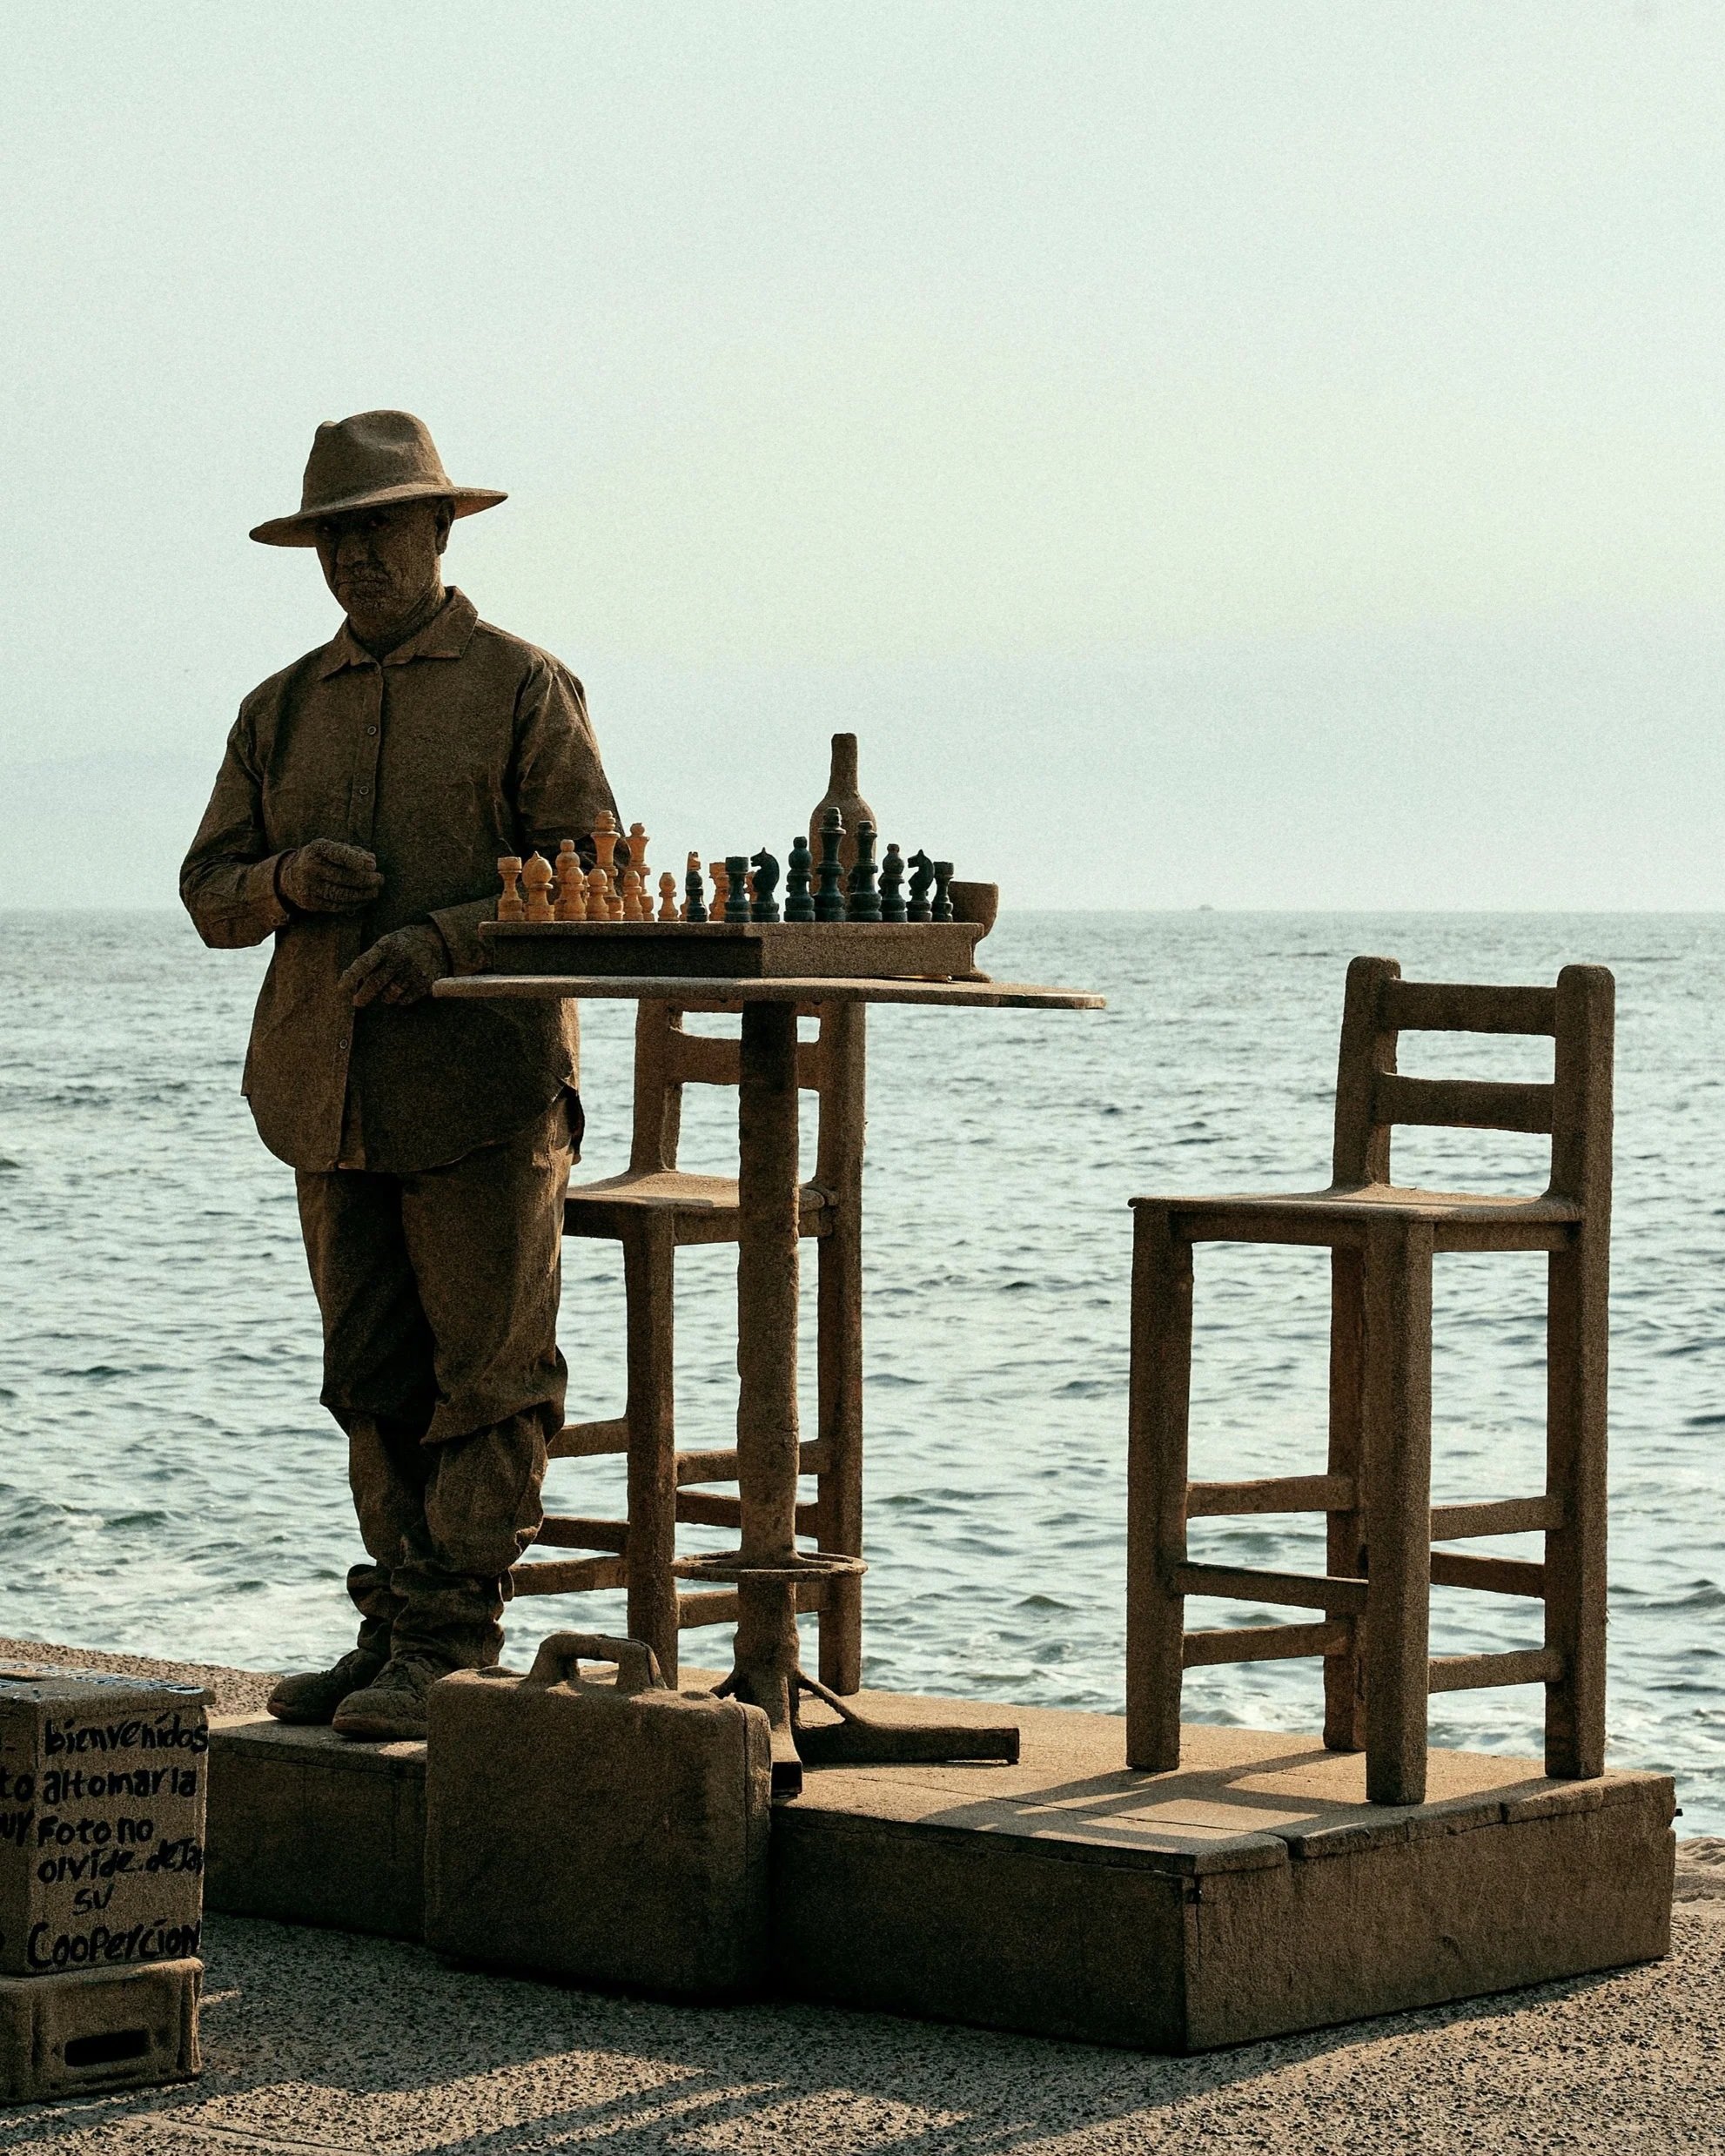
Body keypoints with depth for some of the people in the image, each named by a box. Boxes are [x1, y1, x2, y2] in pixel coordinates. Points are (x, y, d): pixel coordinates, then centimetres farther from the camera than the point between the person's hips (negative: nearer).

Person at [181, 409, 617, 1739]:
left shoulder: (523, 689, 2)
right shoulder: (283, 711, 17)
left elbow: (593, 880, -5)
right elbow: (208, 891, 16)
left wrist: (447, 941, -18)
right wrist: (288, 881, -7)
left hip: (483, 1085, -5)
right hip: (333, 1094, 5)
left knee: (485, 1375, -5)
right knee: (375, 1381, 8)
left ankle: (453, 1644, -3)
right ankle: (397, 1628, 14)